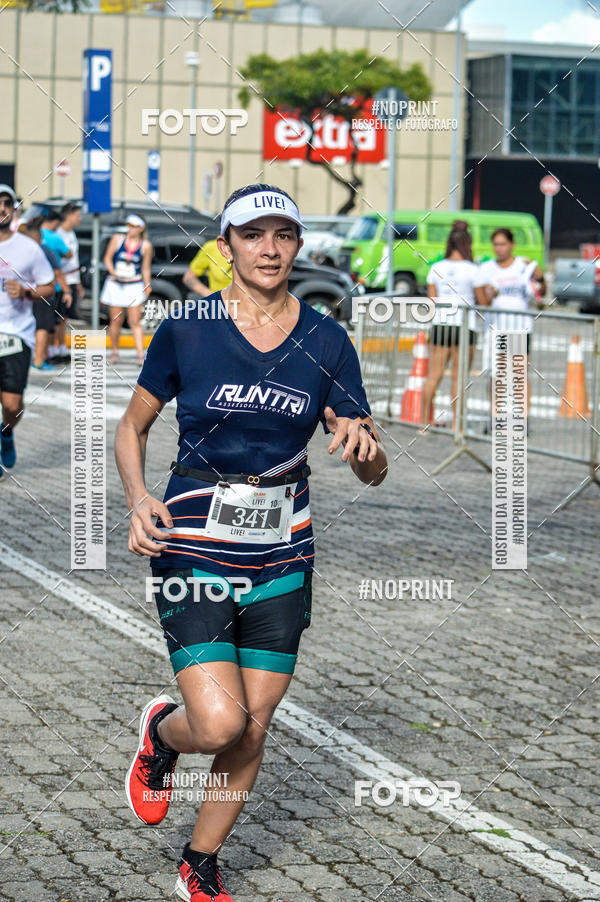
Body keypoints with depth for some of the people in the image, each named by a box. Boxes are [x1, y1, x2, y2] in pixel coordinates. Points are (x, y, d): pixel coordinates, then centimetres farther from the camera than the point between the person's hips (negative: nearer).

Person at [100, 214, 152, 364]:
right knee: (116, 321, 5)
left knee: (135, 322, -7)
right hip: (115, 285, 1)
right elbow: (107, 258, 3)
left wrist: (147, 286, 2)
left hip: (135, 286, -1)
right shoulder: (117, 239, 1)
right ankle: (114, 351, 20)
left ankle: (140, 354, -11)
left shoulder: (145, 246, 1)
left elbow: (146, 268, 8)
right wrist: (113, 272, -13)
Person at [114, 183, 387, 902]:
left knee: (252, 731, 5)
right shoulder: (186, 330, -5)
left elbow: (372, 473, 2)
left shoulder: (326, 341, 0)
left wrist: (363, 444, -22)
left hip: (281, 556, 3)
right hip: (193, 546, -3)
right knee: (220, 725, -16)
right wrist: (138, 499, -10)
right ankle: (162, 731, 21)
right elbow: (131, 426, 8)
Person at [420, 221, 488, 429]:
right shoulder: (471, 270, -6)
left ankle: (423, 422, 5)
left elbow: (431, 299, 6)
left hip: (440, 324, 4)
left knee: (434, 374, 6)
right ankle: (456, 424, 4)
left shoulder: (436, 268, 4)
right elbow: (484, 302, -2)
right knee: (458, 376, 3)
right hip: (464, 324, -3)